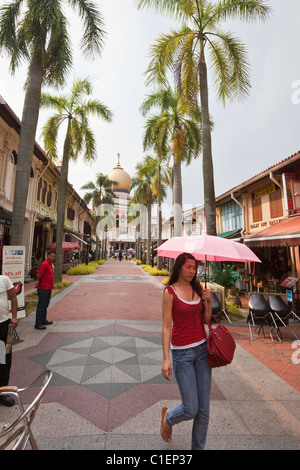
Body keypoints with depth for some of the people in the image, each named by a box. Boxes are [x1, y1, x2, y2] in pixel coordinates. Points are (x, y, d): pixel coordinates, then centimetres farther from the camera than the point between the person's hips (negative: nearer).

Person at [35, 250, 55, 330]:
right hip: (43, 289, -10)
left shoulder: (50, 264, 14)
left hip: (48, 288, 10)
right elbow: (39, 276, -19)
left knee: (45, 305, 19)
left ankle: (43, 320, 32)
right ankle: (38, 324, 7)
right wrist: (40, 282, -1)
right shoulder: (45, 264, -18)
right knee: (41, 306, -2)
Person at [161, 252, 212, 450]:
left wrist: (209, 301, -8)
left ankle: (198, 447, 38)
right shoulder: (170, 292, -12)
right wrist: (166, 358, -14)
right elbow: (166, 326, -11)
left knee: (204, 407, 12)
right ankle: (169, 417, 35)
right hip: (182, 353, -4)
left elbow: (206, 320, 9)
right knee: (190, 409, 1)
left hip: (202, 349, 5)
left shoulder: (198, 288, 3)